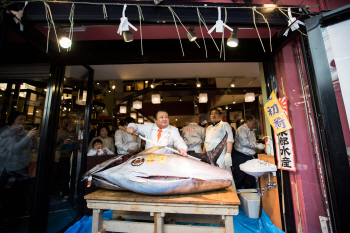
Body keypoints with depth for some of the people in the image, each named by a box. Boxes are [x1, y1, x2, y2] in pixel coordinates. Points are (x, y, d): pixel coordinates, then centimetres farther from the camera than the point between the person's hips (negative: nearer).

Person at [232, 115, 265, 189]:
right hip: (240, 157, -9)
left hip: (249, 156, 9)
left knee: (250, 177, 15)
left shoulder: (251, 131, 18)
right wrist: (257, 146, -17)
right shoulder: (242, 129, -13)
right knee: (238, 178, 0)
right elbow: (244, 142, -24)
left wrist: (261, 145, 8)